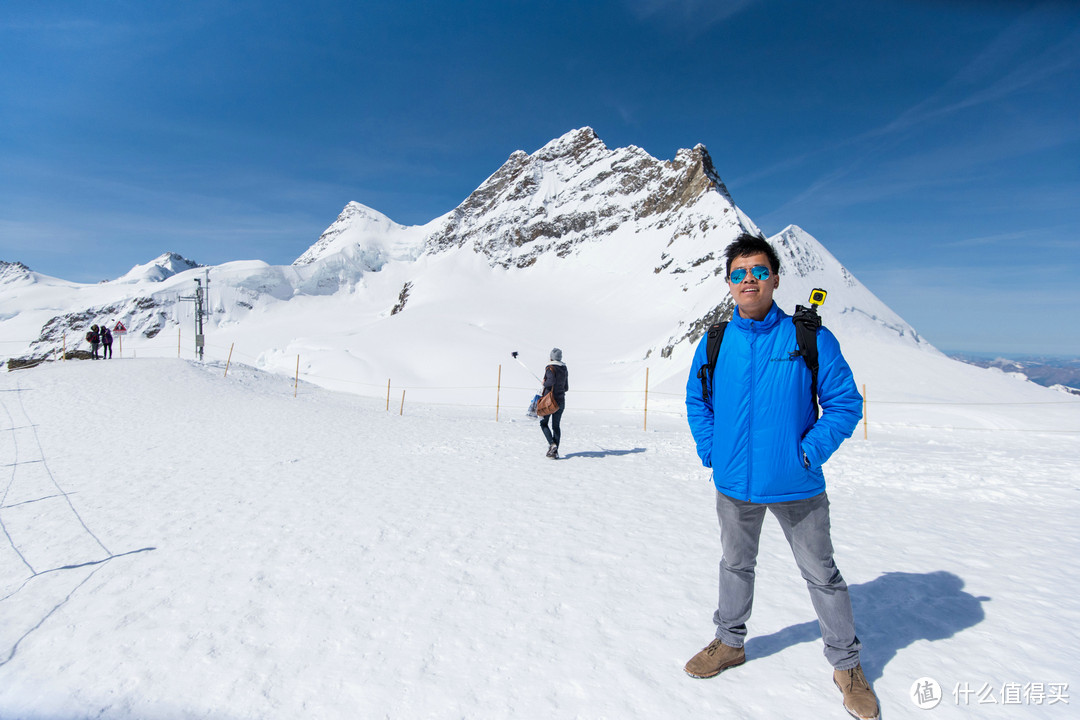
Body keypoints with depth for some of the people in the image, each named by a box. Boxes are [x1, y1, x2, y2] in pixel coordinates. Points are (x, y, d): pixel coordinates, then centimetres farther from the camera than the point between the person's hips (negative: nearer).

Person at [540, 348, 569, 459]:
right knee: (556, 426, 9)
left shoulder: (551, 368, -11)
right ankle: (555, 451, 5)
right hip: (561, 401, 6)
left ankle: (552, 444, -12)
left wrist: (544, 386, -11)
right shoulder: (565, 369, 10)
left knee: (543, 423, 7)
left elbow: (551, 380, -29)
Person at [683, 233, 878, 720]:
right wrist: (710, 450, -2)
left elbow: (845, 403, -7)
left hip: (796, 487, -2)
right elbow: (697, 401, 9)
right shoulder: (715, 343, -3)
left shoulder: (810, 339, -11)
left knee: (822, 575, 15)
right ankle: (730, 643, 44)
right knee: (736, 566, 22)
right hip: (734, 484, 3)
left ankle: (847, 665, 38)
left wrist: (809, 452, -16)